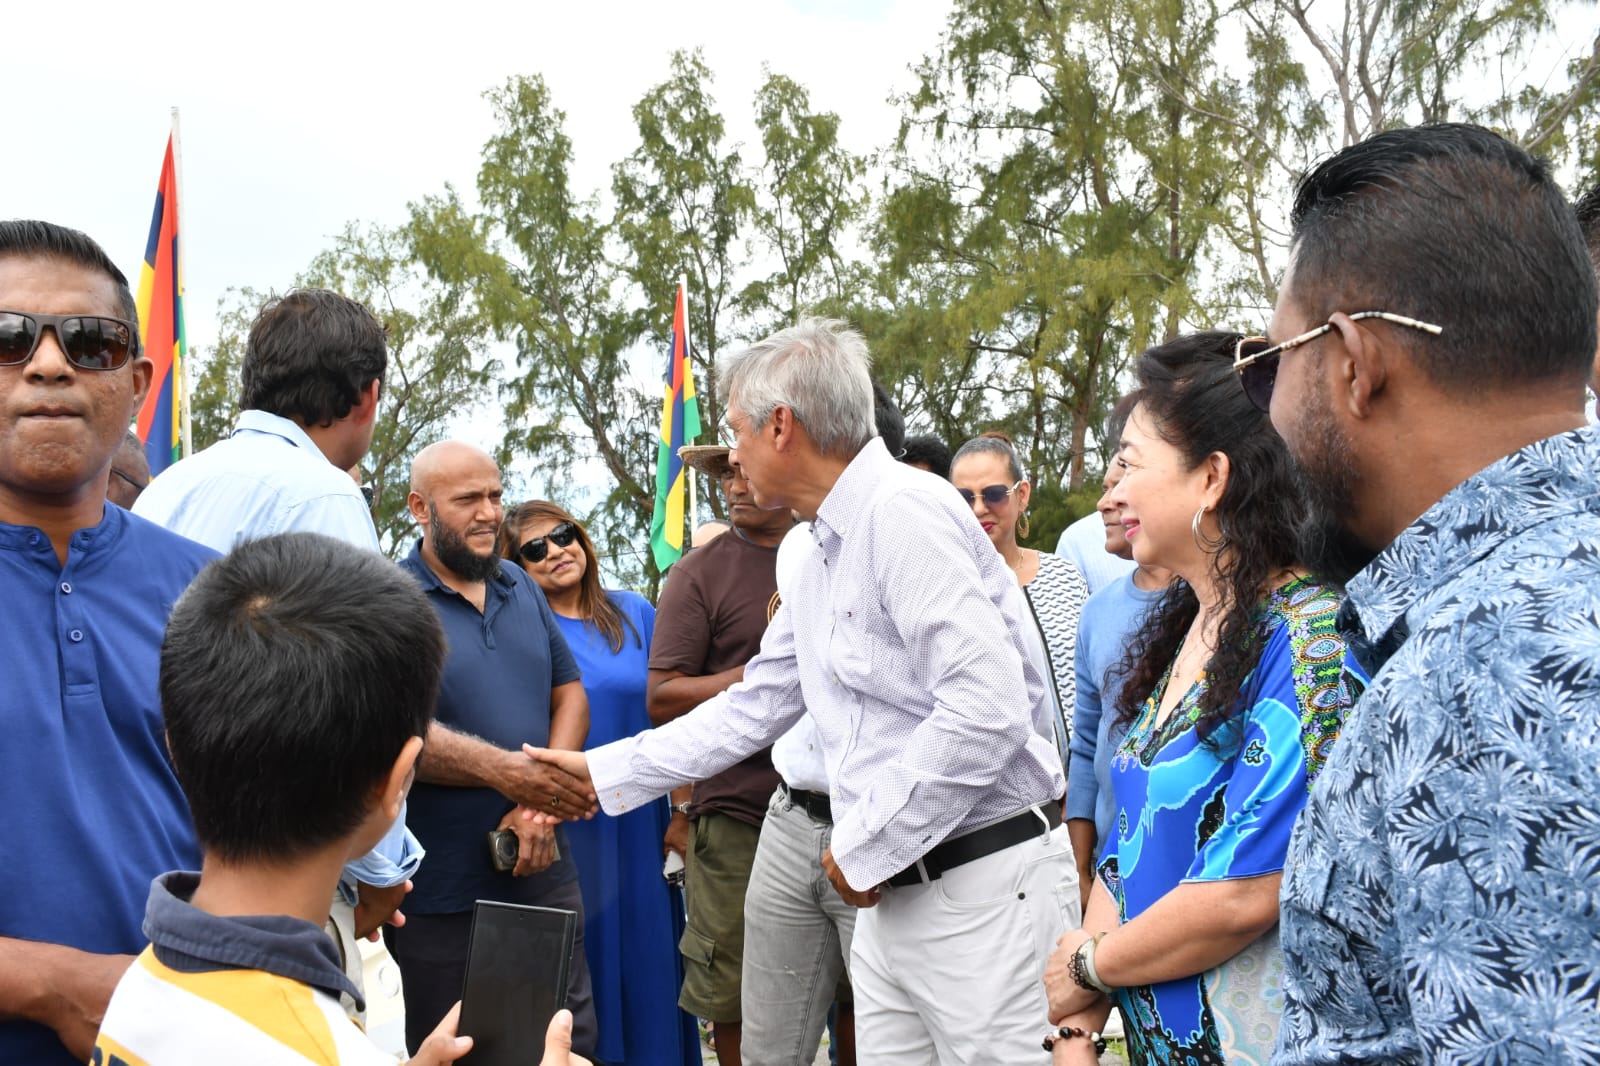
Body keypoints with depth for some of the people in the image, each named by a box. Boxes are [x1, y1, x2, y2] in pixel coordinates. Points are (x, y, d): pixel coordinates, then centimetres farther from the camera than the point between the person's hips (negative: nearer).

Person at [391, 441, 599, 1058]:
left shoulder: (522, 587, 13)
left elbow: (569, 693, 11)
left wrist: (544, 803, -5)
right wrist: (503, 772, -31)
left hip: (543, 871, 6)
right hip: (440, 894, -5)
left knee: (572, 1041, 11)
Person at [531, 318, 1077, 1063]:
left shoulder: (902, 511, -16)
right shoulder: (819, 564, 15)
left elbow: (988, 705, -25)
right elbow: (749, 711, 24)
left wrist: (864, 847, -15)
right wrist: (601, 770, 23)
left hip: (984, 886, -9)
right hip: (894, 890, 9)